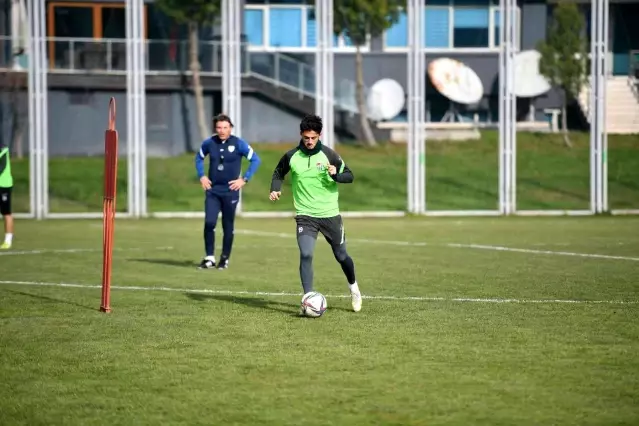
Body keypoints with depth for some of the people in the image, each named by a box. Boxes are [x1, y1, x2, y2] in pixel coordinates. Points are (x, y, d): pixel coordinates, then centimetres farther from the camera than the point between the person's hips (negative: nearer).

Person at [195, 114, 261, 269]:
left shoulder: (238, 144, -8)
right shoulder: (209, 143, 1)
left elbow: (256, 160, -3)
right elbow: (199, 158, 20)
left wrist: (244, 179, -8)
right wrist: (201, 176, 8)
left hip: (230, 191, -2)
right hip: (212, 190, 2)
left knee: (228, 227, 5)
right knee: (209, 223, -10)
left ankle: (225, 258, 18)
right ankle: (209, 258, 1)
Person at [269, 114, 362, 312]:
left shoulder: (329, 155, -6)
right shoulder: (291, 156, -2)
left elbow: (349, 176, 0)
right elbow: (278, 173, 16)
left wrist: (335, 174, -21)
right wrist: (275, 189, -3)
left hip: (330, 214, 0)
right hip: (305, 216, 0)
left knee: (341, 256, 13)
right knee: (306, 255, -20)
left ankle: (353, 286, 41)